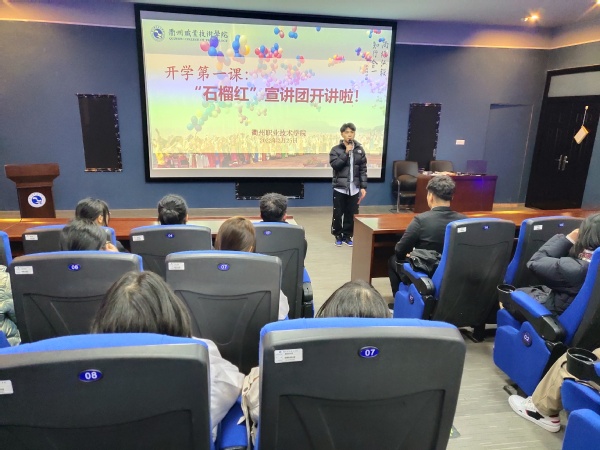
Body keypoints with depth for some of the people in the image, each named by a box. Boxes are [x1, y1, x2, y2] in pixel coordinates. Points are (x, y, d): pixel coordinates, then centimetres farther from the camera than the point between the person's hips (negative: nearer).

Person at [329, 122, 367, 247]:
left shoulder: (360, 150, 6)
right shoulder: (336, 149, -1)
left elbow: (363, 170, 5)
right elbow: (335, 165, -16)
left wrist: (363, 187, 0)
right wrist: (346, 152, -15)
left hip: (354, 188, 2)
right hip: (340, 187, -2)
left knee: (352, 214, 6)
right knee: (338, 213, 3)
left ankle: (348, 235, 21)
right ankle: (338, 235, 20)